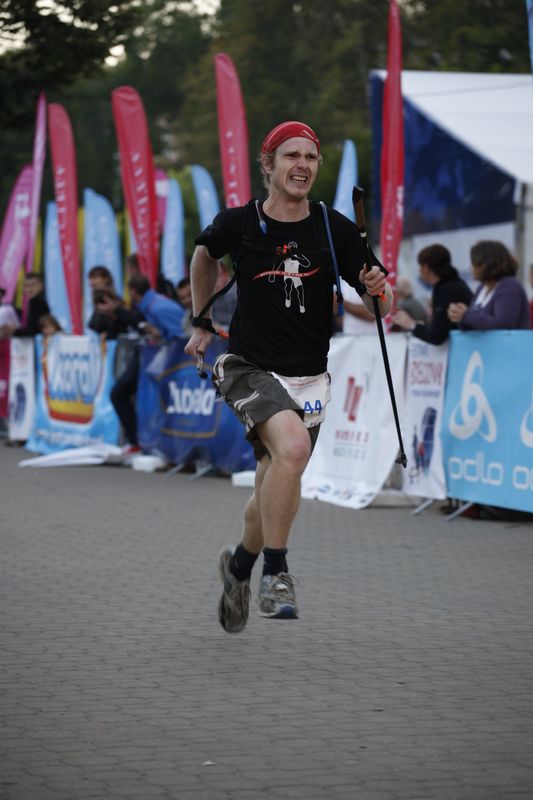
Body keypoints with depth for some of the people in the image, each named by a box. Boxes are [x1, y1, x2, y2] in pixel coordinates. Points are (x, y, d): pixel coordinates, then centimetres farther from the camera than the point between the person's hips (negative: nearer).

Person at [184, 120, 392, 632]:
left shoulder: (336, 229, -5)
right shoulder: (238, 224, -7)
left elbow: (381, 307, -3)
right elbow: (204, 254, 17)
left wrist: (378, 290, -26)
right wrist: (201, 323, 21)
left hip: (309, 378, 3)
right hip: (249, 368, -3)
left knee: (272, 495, 11)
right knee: (293, 446, -31)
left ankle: (239, 564, 42)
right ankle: (275, 572, -19)